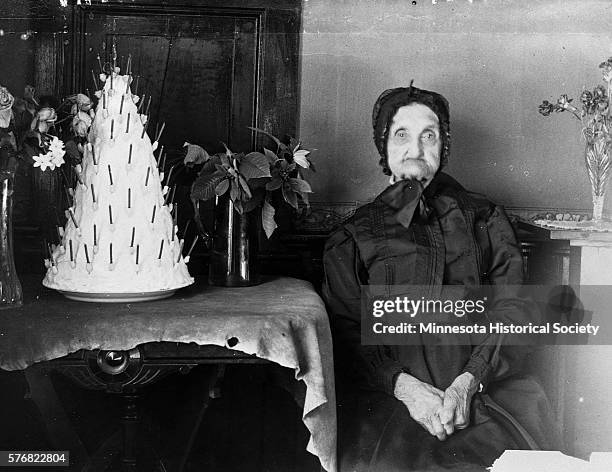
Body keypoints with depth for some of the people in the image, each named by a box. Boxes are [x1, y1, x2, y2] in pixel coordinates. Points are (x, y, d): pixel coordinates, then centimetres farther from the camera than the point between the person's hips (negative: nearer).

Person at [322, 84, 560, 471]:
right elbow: (345, 331, 4)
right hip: (388, 392, -1)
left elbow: (514, 308, 6)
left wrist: (469, 381, -12)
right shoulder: (353, 237, 14)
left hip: (483, 384, 1)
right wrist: (403, 385, -14)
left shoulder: (484, 218, 17)